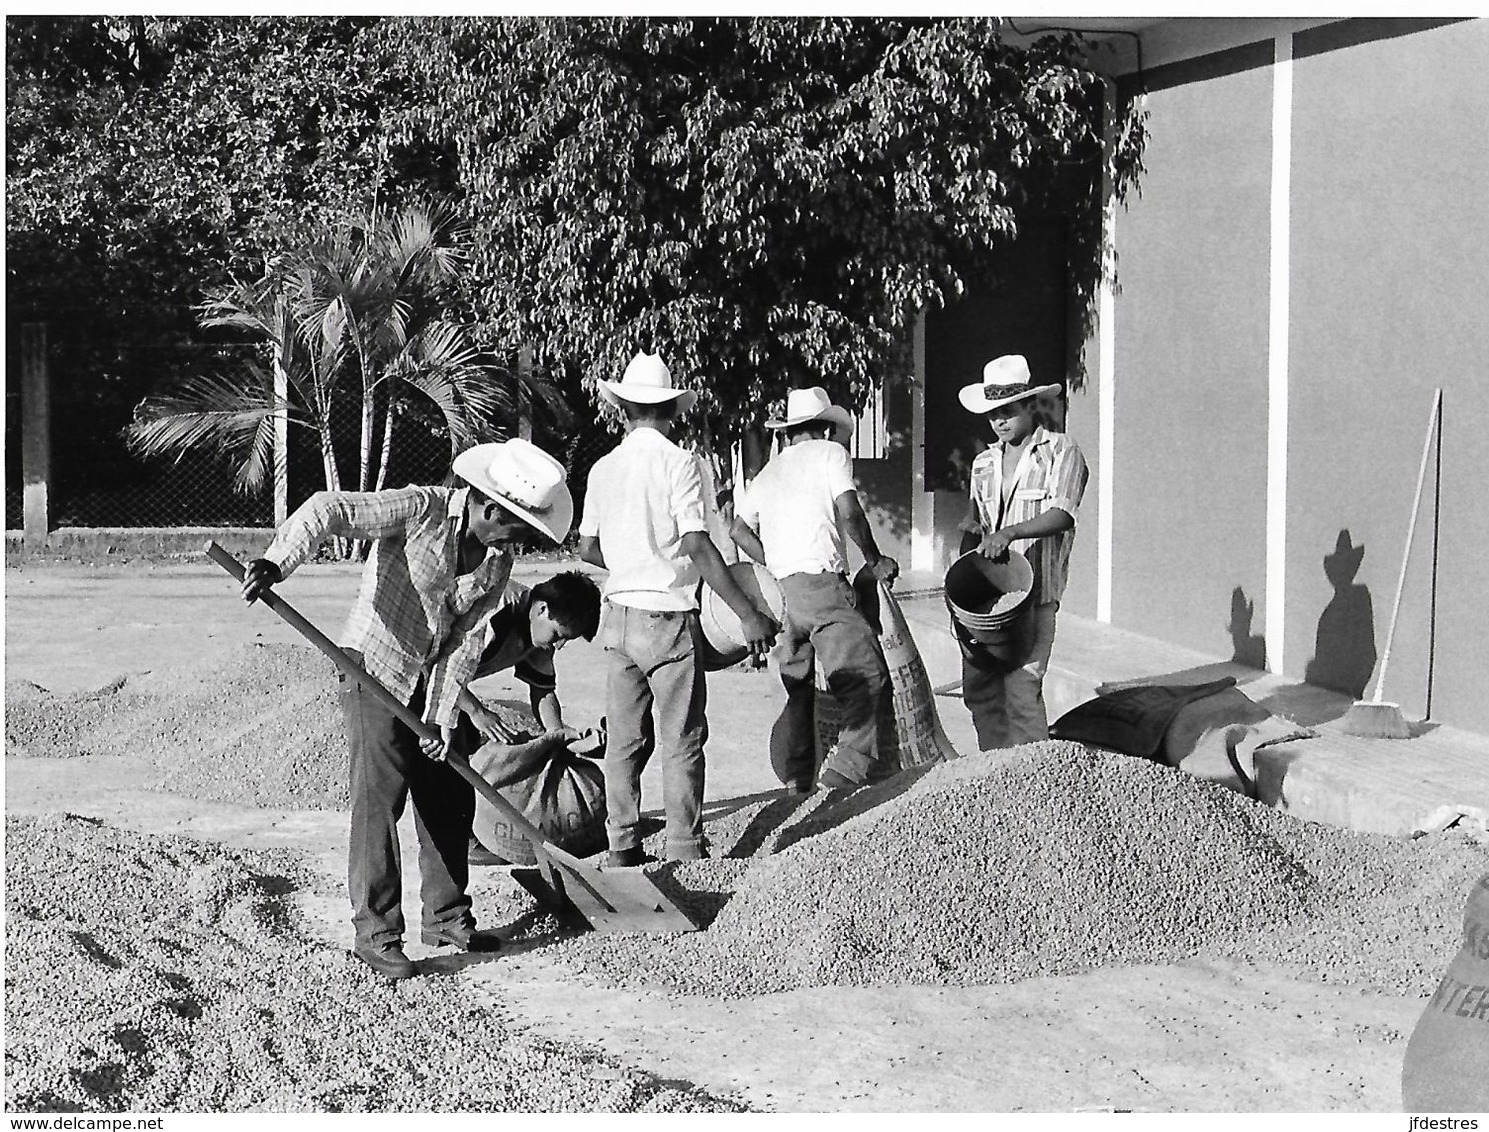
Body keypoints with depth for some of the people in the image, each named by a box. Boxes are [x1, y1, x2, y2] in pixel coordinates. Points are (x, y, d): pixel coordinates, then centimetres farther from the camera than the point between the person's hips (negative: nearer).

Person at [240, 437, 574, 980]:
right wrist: (277, 563, -43)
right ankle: (375, 934, -3)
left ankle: (446, 917, 26)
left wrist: (444, 715, -9)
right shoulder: (422, 511, -20)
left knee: (450, 797, 11)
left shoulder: (498, 562, 0)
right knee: (379, 800, -9)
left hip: (426, 683, 7)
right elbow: (328, 509, -28)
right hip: (373, 670, -7)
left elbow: (467, 639, -1)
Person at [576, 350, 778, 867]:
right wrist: (748, 615, -17)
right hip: (667, 614, -6)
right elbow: (696, 544, -18)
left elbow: (587, 547, 11)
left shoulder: (603, 467, 6)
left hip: (618, 612, 6)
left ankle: (621, 848, 15)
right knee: (681, 741, 0)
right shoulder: (677, 461, -11)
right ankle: (685, 853, 1)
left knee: (625, 739, 11)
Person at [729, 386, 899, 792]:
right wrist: (874, 560, 3)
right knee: (866, 675, -9)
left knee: (796, 687, 14)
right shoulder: (830, 452, 5)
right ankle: (846, 767, -21)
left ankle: (796, 781, 14)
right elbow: (849, 512, -7)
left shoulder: (769, 471, 23)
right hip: (820, 580, -7)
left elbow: (739, 530, 20)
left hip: (779, 586, 7)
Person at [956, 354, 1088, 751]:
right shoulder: (984, 462, 18)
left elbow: (1061, 516, -13)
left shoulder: (1061, 452, 0)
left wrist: (1010, 533, -27)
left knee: (1021, 691, -12)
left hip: (1033, 594, -6)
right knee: (978, 688, 6)